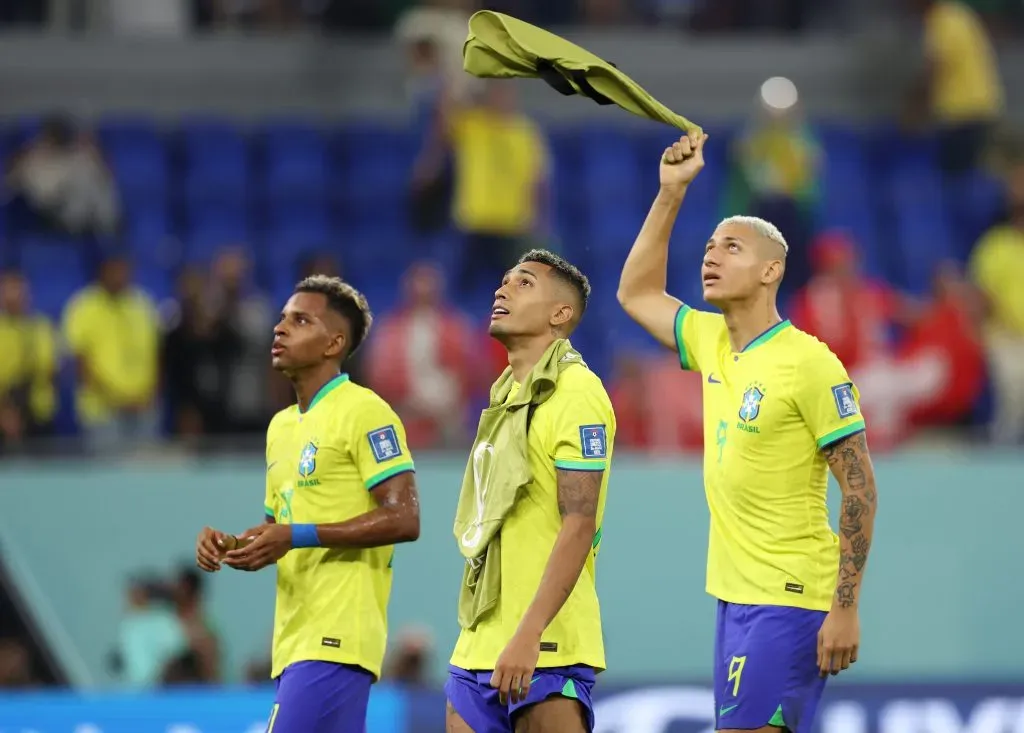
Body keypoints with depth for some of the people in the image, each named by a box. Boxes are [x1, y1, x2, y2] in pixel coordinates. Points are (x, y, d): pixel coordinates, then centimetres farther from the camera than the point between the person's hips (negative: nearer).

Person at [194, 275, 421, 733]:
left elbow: (403, 519, -15)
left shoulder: (363, 412, -7)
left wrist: (298, 536, -20)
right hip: (295, 641, 9)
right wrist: (230, 544, 5)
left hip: (336, 642, -9)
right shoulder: (281, 426, 21)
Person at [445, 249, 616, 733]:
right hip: (480, 646, 9)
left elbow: (579, 525, -18)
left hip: (544, 651, -9)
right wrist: (478, 636, 19)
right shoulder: (506, 396, 18)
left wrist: (528, 635, -25)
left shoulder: (575, 395, -10)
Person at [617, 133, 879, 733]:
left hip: (788, 600, -8)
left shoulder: (809, 363, -13)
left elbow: (860, 490, -13)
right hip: (735, 593, 8)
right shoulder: (712, 344, 10)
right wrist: (671, 193, 15)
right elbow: (637, 293, 25)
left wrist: (845, 609, -17)